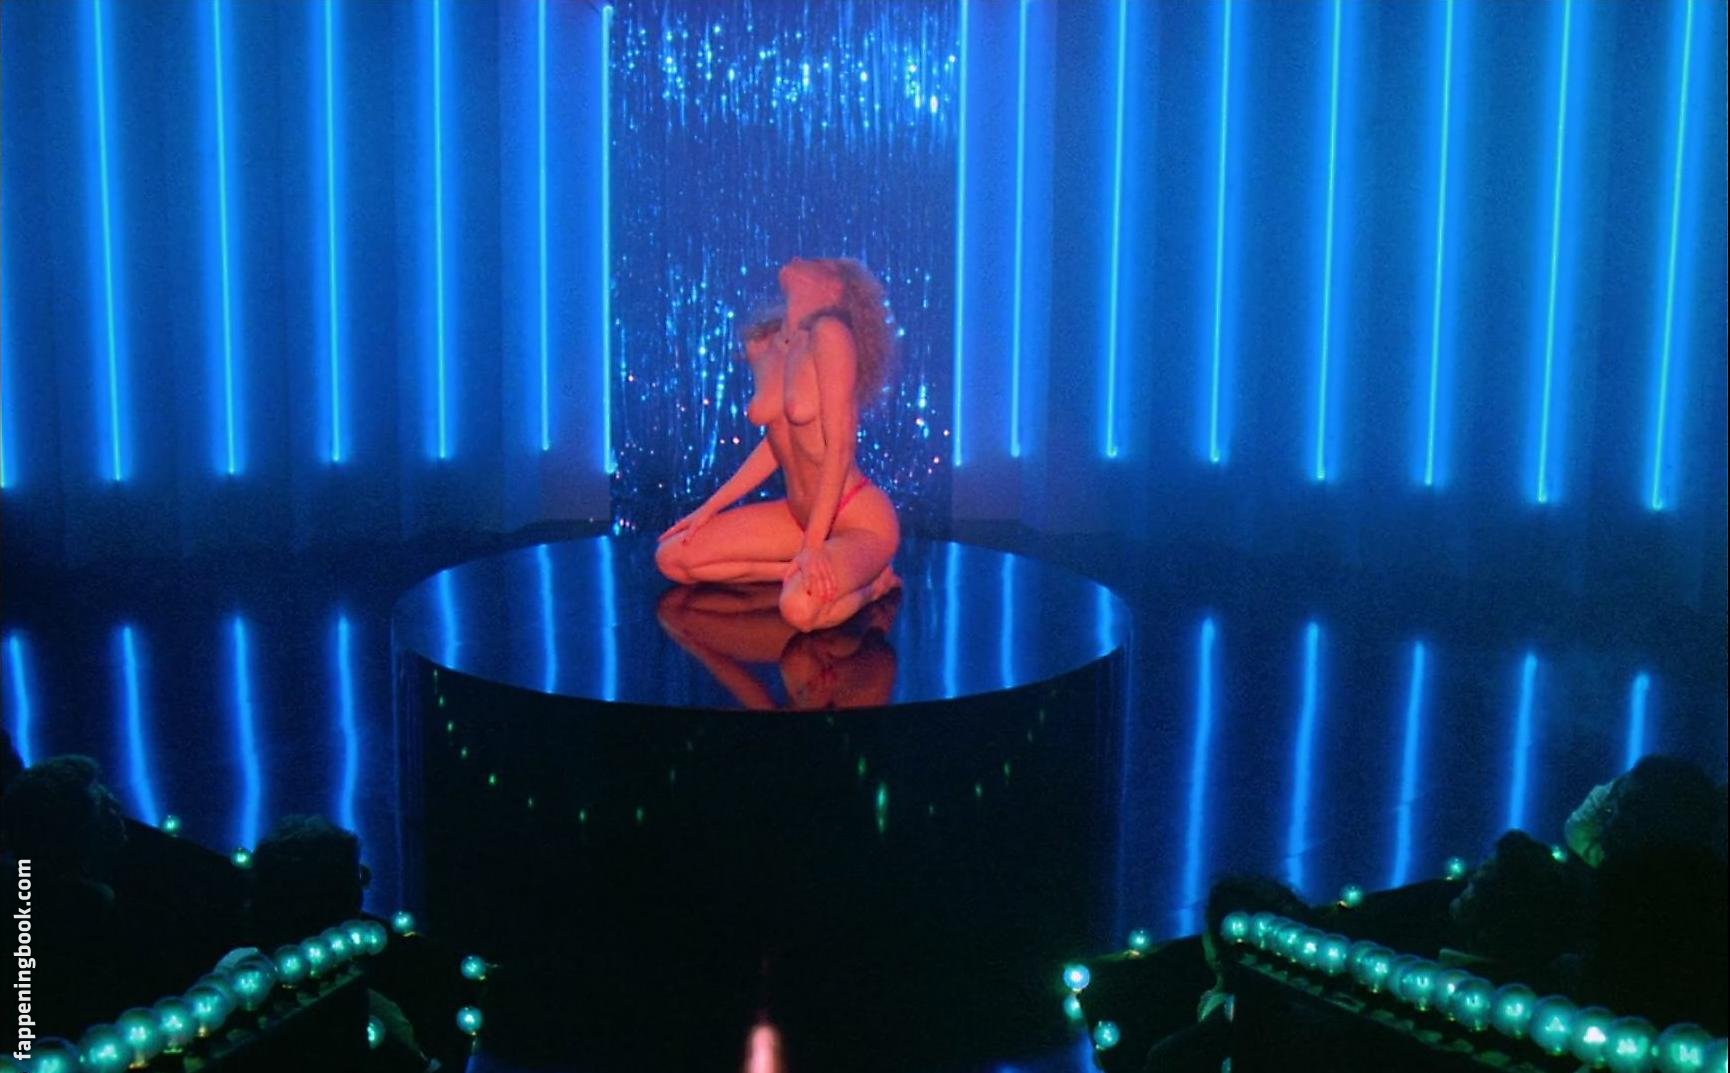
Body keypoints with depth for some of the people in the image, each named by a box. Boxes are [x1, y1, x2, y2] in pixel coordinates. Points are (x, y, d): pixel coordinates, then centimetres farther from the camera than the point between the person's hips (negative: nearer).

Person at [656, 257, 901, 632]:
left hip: (861, 520, -8)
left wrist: (813, 545, -24)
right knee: (672, 558, 3)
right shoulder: (760, 347, 5)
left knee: (801, 606, -35)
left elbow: (840, 447, -21)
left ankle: (872, 583, -2)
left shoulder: (829, 334, -18)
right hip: (800, 513, 8)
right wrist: (709, 508, 15)